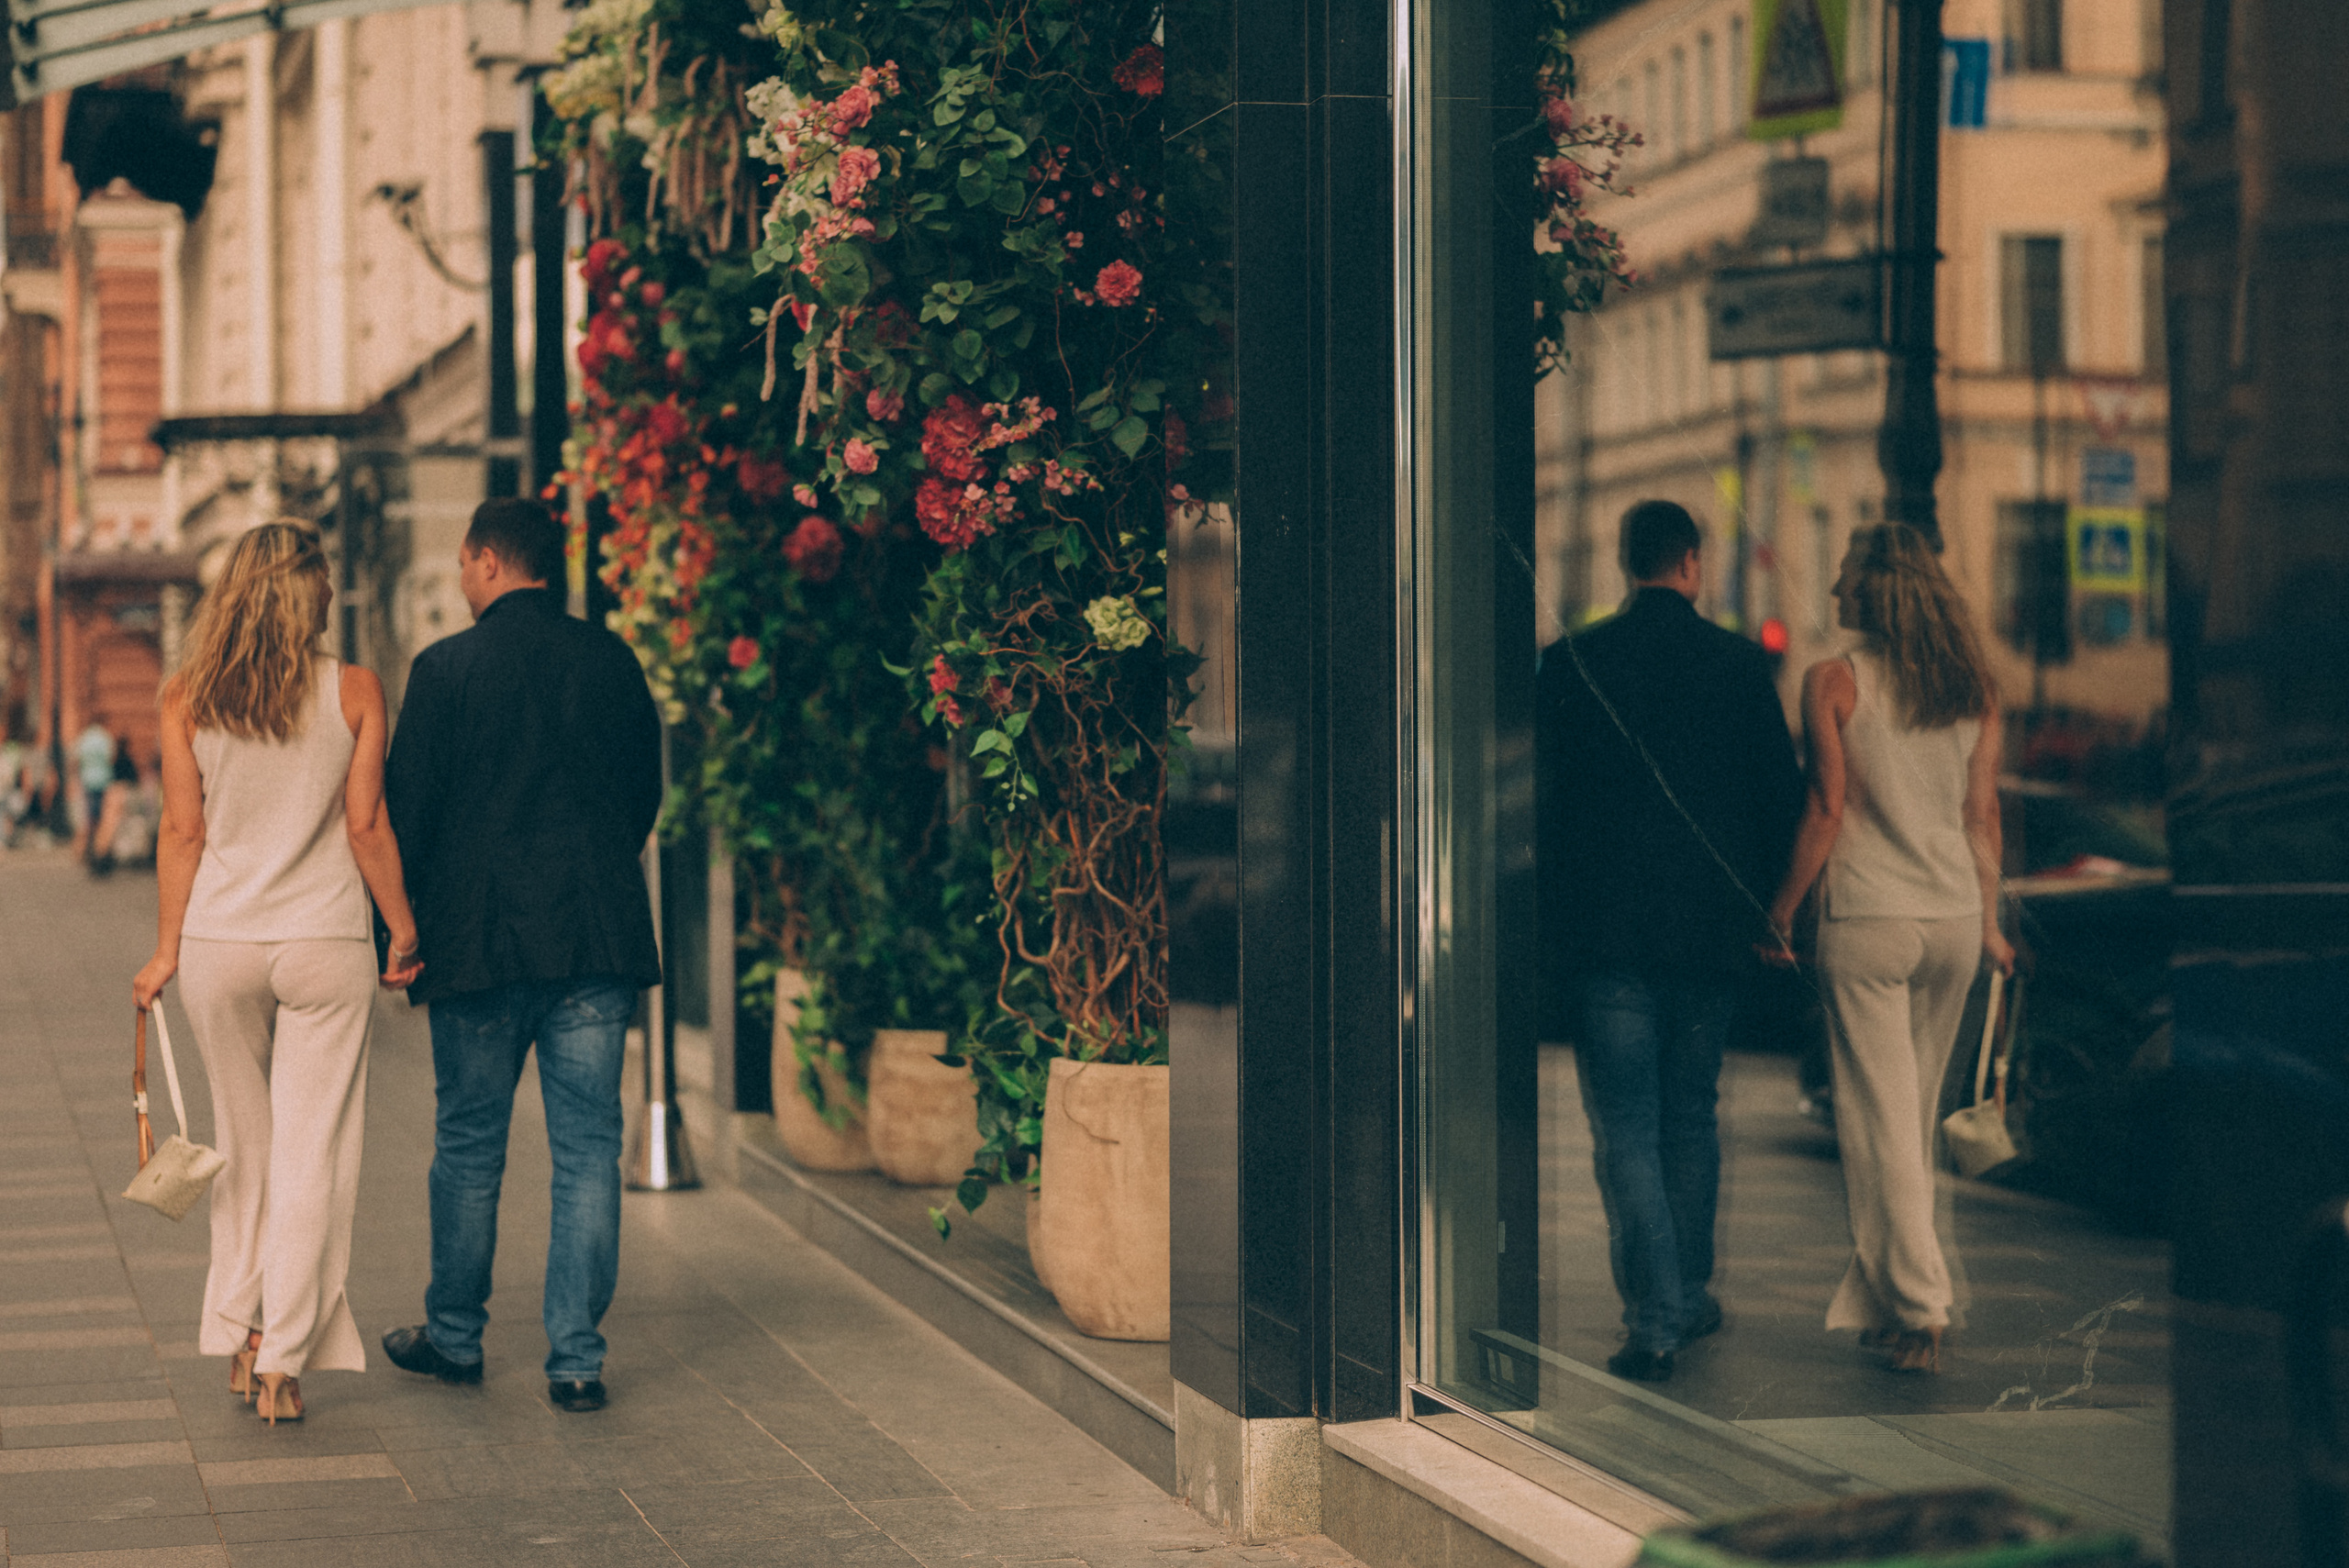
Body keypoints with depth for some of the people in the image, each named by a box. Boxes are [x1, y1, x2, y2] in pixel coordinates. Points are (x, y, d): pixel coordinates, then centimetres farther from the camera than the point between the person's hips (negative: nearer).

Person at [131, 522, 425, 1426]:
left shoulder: (186, 700, -1)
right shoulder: (354, 693, -4)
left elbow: (182, 832, -1)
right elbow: (366, 826, -5)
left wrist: (166, 949, 5)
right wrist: (404, 927, 6)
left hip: (218, 944, 2)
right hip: (325, 945, -2)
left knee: (243, 1145, 17)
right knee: (311, 1153, 3)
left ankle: (238, 1338, 20)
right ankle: (284, 1359, 1)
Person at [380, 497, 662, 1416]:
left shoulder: (446, 669, -7)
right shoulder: (613, 662, 3)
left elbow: (408, 812, -5)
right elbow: (647, 794, 11)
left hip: (481, 938, -2)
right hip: (601, 935, 2)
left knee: (469, 1149, 12)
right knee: (587, 1150, 4)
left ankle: (454, 1337, 24)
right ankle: (576, 1358, 4)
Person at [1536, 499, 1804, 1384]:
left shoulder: (1570, 665, -4)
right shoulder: (1740, 665, 0)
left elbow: (1538, 799, -4)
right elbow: (1782, 797, 2)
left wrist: (1548, 916, 4)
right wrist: (1764, 907, 13)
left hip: (1604, 936, -2)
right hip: (1711, 932, 2)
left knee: (1625, 1132, 0)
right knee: (1691, 1119, 18)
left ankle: (1653, 1323, -7)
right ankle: (1690, 1299, 26)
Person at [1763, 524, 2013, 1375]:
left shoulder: (1834, 683, -8)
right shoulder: (1972, 688, 5)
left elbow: (1827, 809, -10)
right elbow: (1983, 814, 8)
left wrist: (1779, 913, -1)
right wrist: (1989, 921, 16)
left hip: (1868, 920, -5)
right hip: (1954, 918, 5)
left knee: (1881, 1116, 0)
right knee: (1917, 1112, 16)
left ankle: (1920, 1309, -4)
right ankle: (1881, 1291, 27)